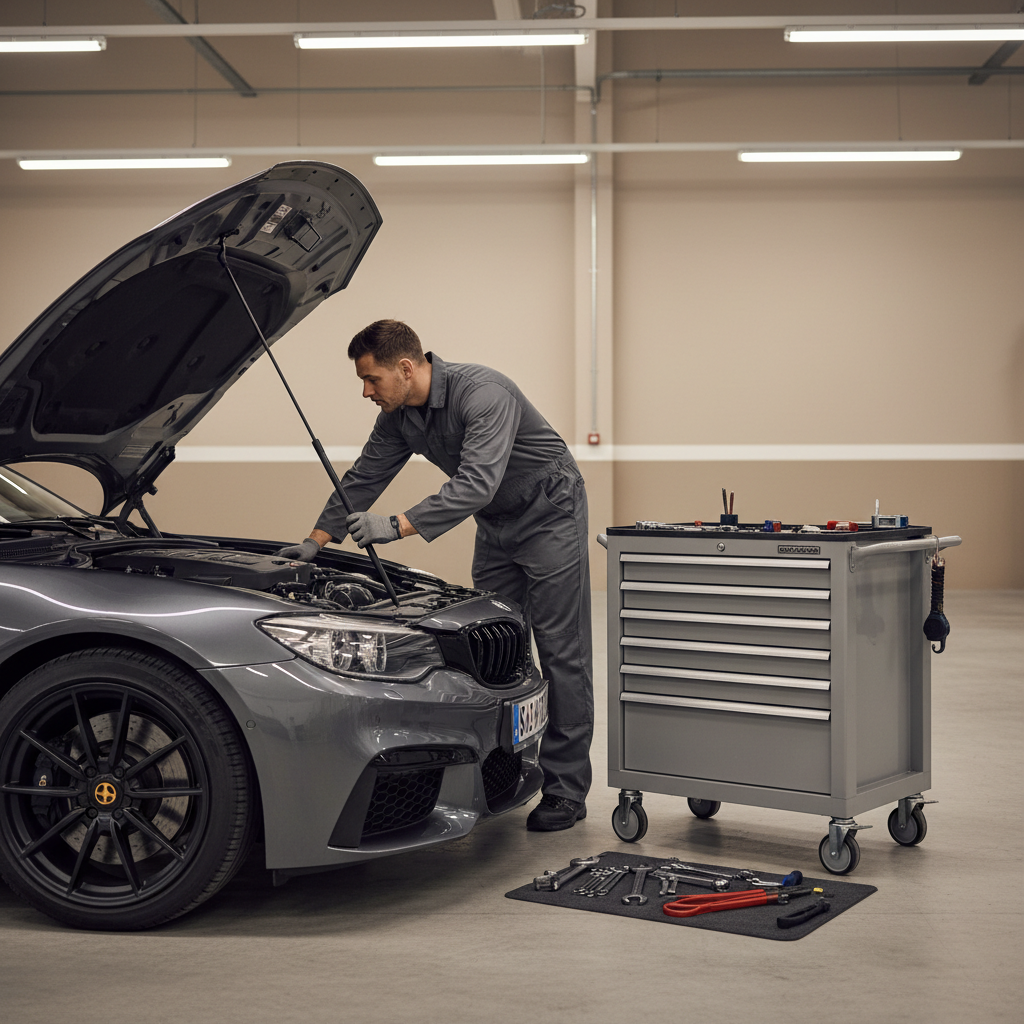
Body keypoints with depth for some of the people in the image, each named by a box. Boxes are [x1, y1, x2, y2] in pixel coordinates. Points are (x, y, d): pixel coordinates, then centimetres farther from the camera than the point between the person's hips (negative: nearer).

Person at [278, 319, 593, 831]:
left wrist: (398, 525, -46)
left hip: (549, 515, -8)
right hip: (496, 525, 8)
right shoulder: (399, 415, -5)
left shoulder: (483, 392, -31)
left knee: (561, 652, -6)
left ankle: (566, 789, -3)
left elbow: (475, 484, -41)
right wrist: (315, 540, 0)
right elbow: (364, 478, 5)